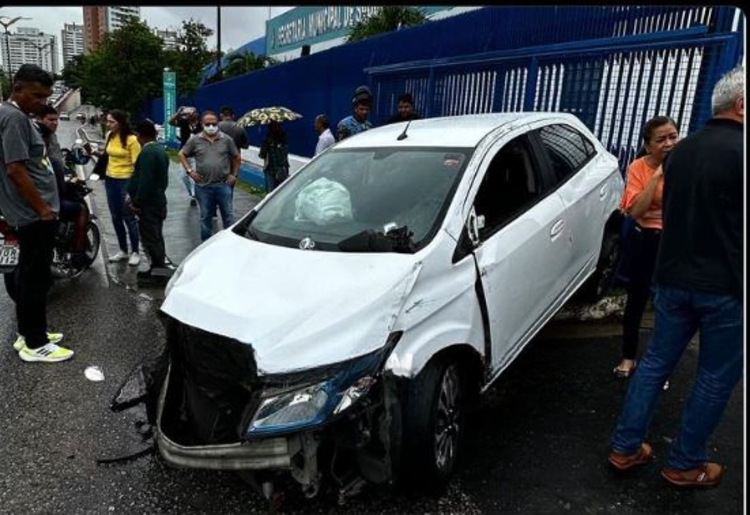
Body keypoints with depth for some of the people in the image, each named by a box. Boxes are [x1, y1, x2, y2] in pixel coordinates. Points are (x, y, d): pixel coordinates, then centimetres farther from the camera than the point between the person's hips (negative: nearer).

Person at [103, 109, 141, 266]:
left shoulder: (131, 139, -16)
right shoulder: (109, 136, 5)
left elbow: (137, 164, -16)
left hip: (126, 181, -7)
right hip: (110, 180, 7)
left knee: (128, 218, 1)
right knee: (116, 217, 12)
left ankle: (135, 252, 13)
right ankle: (123, 250, 25)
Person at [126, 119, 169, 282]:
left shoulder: (147, 152, -19)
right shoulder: (160, 149, 12)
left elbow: (145, 181, -24)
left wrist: (137, 203, -16)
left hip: (148, 203, -10)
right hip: (159, 200, 10)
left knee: (150, 239, -3)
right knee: (156, 237, 17)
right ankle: (159, 268, 26)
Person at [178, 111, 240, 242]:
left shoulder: (227, 139, 1)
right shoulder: (195, 140, 1)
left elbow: (236, 157, 11)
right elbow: (181, 154, 10)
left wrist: (234, 174, 4)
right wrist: (190, 171, 1)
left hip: (223, 185, -1)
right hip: (203, 186, 1)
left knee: (228, 215, 5)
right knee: (205, 217, 11)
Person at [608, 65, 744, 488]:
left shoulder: (682, 150, 8)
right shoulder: (740, 150, -15)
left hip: (674, 279, 7)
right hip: (725, 286, -6)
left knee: (656, 361, 15)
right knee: (717, 379, 10)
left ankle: (626, 448, 22)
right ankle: (686, 465, 23)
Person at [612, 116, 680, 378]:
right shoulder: (639, 168, -8)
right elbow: (635, 211, -20)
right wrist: (657, 175, -23)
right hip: (643, 241, 0)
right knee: (636, 299, 11)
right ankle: (628, 357, 29)